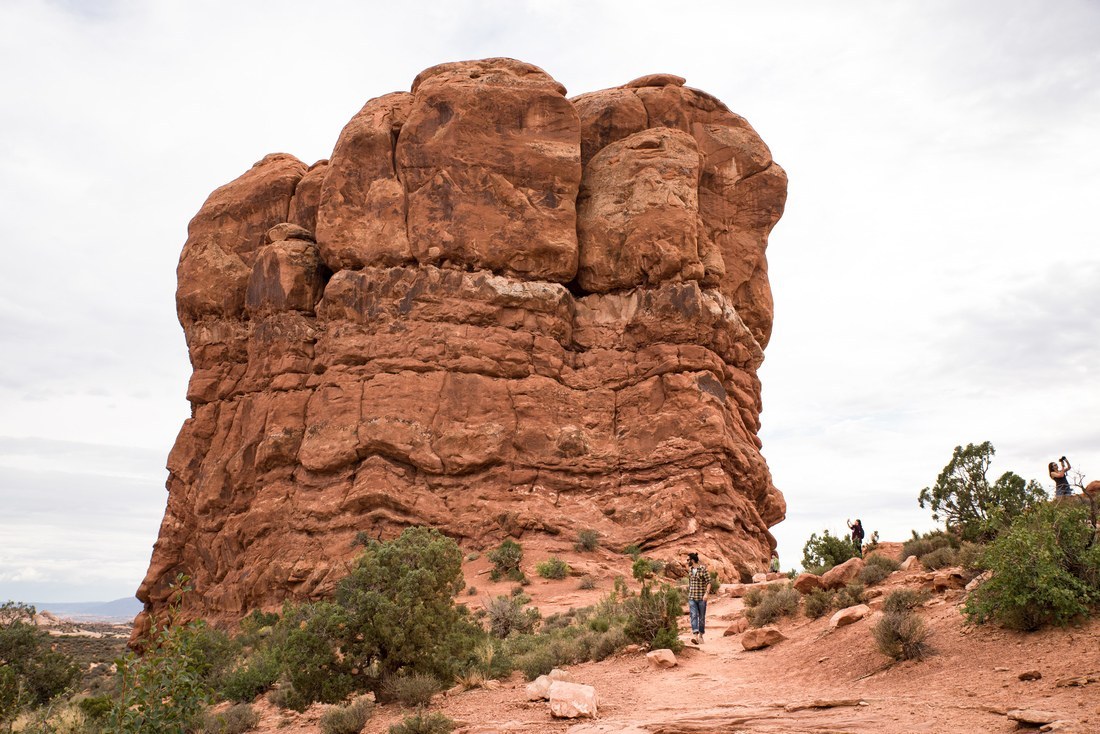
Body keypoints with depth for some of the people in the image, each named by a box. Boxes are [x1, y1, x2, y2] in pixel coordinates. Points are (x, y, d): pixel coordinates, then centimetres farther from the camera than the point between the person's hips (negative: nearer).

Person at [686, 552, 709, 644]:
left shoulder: (703, 569, -7)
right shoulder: (690, 570, 11)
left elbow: (708, 582, -11)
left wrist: (706, 593, -24)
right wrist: (688, 597, 21)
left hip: (701, 598, -4)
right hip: (692, 598, 4)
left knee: (702, 617, 6)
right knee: (693, 615, -12)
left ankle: (701, 636, 19)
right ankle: (695, 636, -23)